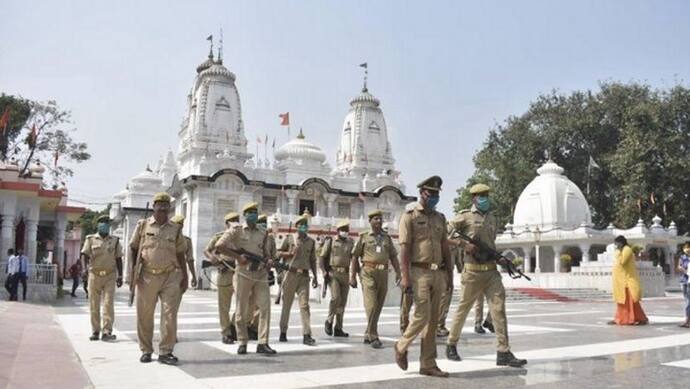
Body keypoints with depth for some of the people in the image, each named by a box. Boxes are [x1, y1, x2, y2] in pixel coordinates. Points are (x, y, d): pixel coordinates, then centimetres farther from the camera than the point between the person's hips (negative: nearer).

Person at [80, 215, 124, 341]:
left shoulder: (115, 241, 11)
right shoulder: (91, 239, 7)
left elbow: (118, 259, 12)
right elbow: (84, 255, -3)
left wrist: (120, 276, 7)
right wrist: (84, 268, -22)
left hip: (110, 276, 0)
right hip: (94, 275, 0)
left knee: (108, 304, -9)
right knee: (94, 305, 4)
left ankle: (107, 332, -12)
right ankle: (95, 332, 12)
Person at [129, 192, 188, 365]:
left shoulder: (175, 229, 9)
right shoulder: (143, 225, 6)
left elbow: (180, 254, 13)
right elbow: (133, 248, 10)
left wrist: (185, 276, 8)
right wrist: (134, 270, 0)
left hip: (171, 276, 1)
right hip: (147, 277, 0)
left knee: (170, 314, -4)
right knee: (144, 315, 5)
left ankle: (165, 352, 5)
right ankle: (146, 350, 20)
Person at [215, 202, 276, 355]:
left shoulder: (262, 234, 14)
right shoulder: (236, 230, 1)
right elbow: (219, 246, -8)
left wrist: (268, 261, 2)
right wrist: (238, 256, -13)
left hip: (261, 274, 4)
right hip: (243, 274, -3)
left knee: (265, 307, -5)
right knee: (242, 310, 3)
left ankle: (262, 344, -1)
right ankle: (242, 343, 16)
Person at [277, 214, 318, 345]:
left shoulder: (311, 242, 11)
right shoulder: (289, 240, 5)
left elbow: (313, 260, 15)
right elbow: (279, 252, 11)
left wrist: (315, 277, 11)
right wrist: (290, 253, -8)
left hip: (304, 276, 1)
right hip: (291, 274, -1)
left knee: (304, 304, -7)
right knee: (287, 304, 6)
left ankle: (306, 335, -9)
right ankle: (283, 332, 19)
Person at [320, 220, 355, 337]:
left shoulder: (350, 243, 11)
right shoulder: (330, 241, 2)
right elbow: (322, 257, 0)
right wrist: (324, 272, -12)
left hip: (345, 275, 4)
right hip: (333, 273, -4)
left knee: (342, 301, 4)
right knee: (336, 298, -20)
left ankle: (338, 329, 11)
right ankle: (329, 321, 2)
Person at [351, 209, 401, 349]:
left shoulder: (387, 238, 15)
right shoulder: (363, 237, 6)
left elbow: (393, 257, 11)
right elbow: (355, 257, 4)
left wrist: (398, 272, -3)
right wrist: (352, 276, -2)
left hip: (383, 274, 4)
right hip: (368, 273, -4)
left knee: (378, 306, 8)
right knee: (371, 305, -13)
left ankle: (367, 335, 21)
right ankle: (373, 337, -10)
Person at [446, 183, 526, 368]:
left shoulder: (492, 218, 17)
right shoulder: (465, 216, -3)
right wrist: (464, 244, -16)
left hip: (492, 271, 5)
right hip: (473, 271, -5)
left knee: (499, 308, -5)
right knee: (463, 308, 6)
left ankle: (503, 353, -4)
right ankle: (451, 345, 24)